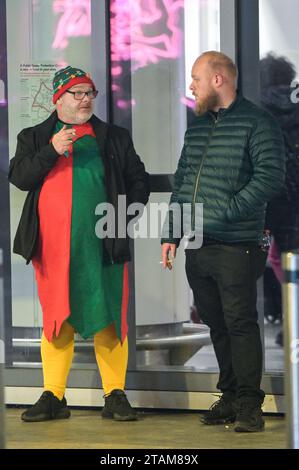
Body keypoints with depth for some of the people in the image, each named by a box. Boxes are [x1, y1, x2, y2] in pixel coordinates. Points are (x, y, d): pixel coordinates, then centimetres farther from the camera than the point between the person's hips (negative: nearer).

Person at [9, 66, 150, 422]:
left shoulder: (115, 138, 14)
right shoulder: (34, 138, 12)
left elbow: (139, 181, 18)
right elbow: (18, 177, 0)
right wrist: (52, 150, -12)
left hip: (102, 245, 0)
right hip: (53, 246, 0)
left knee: (109, 319, -2)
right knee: (56, 321, 2)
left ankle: (115, 395, 3)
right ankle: (53, 397, 7)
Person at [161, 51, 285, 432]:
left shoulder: (256, 123, -5)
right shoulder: (197, 128, 18)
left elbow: (270, 176, -15)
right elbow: (180, 183, 21)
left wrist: (228, 210, -19)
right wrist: (170, 234, 15)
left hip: (235, 247, -7)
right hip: (197, 247, 7)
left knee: (240, 323, -7)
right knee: (216, 325, 10)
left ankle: (249, 404, -2)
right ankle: (230, 397, 18)